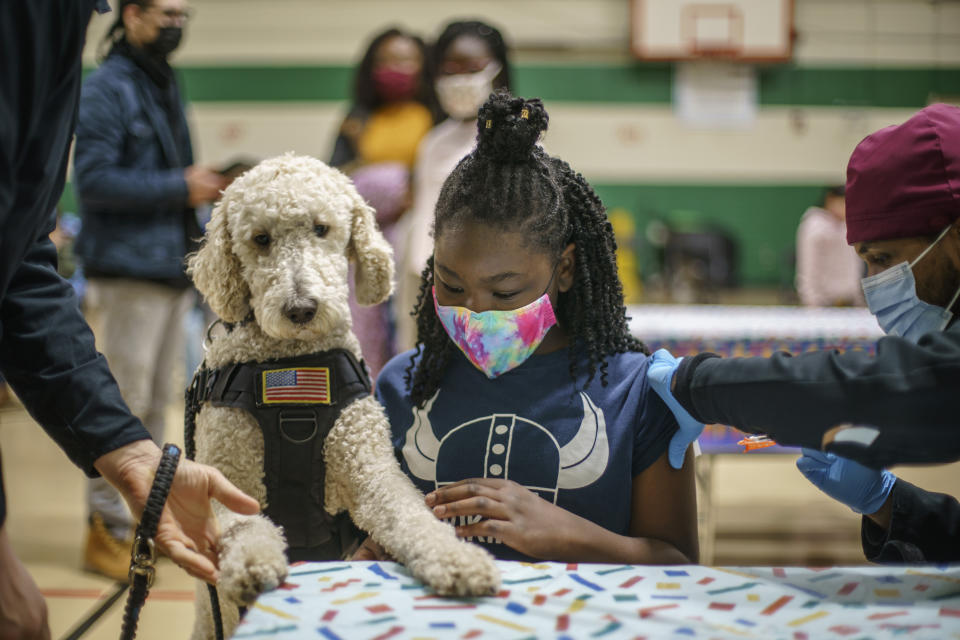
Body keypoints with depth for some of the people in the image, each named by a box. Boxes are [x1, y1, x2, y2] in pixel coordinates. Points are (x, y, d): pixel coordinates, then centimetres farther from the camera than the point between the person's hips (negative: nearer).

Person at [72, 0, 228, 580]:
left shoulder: (165, 86, 18)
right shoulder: (107, 89, -9)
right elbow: (94, 179, -18)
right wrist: (181, 188, -17)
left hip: (172, 268, 9)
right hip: (129, 271, -9)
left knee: (156, 403, 14)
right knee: (124, 403, -6)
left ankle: (144, 513, 23)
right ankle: (108, 527, 2)